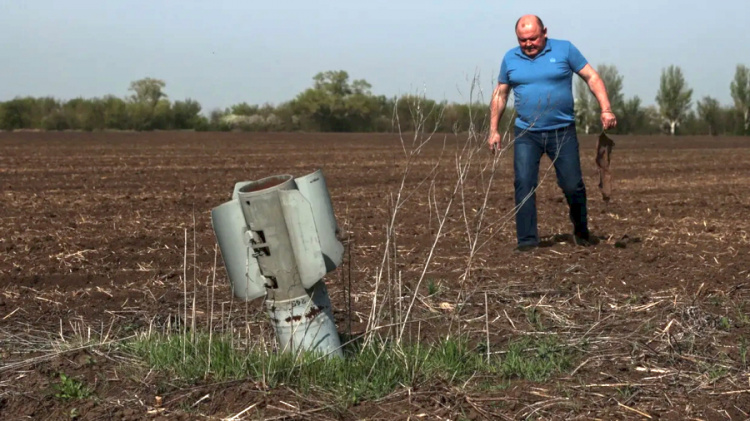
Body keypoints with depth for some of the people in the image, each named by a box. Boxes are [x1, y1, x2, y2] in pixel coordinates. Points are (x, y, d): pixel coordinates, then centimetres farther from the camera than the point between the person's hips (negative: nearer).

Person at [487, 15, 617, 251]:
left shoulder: (564, 50, -1)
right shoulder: (510, 59, 6)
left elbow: (592, 78, 0)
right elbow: (500, 94, 14)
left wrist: (606, 110, -11)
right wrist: (493, 130, 8)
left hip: (562, 132, -1)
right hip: (526, 134, 1)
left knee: (573, 186, 1)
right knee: (524, 185, -9)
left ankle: (582, 232, 24)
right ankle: (527, 240, -4)